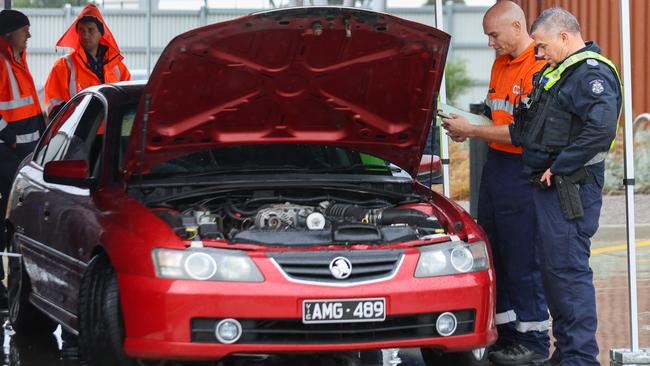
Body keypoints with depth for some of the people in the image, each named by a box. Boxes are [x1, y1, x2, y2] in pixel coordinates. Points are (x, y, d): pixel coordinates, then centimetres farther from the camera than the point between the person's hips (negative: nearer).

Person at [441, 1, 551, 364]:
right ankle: (506, 332, 20)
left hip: (521, 171, -9)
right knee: (494, 255, 12)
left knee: (523, 260, -4)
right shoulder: (500, 64, 15)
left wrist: (472, 130, -14)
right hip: (494, 165, 9)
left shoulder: (538, 68, -16)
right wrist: (467, 127, 5)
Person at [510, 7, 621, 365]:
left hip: (571, 186, -10)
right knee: (554, 269, 14)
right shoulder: (558, 71, 18)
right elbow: (534, 127, 27)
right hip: (551, 187, 10)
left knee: (569, 269, -10)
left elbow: (601, 129, -29)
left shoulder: (592, 74, -15)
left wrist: (558, 168, -22)